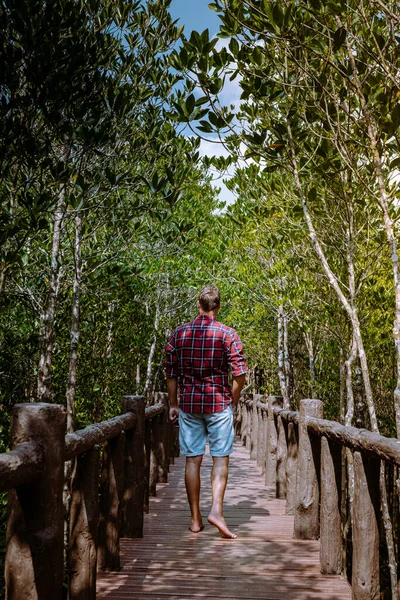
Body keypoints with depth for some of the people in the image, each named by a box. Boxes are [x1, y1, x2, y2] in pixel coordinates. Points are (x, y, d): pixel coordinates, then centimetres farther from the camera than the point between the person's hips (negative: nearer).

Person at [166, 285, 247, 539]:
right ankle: (217, 510, -6)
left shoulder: (179, 333, 3)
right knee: (221, 458, 7)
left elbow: (171, 374, 5)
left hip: (188, 404, 3)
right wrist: (233, 402, 5)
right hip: (218, 403, -2)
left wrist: (173, 404, 14)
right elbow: (240, 375, -9)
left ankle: (195, 519, 14)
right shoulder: (227, 334, -5)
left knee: (193, 460, 8)